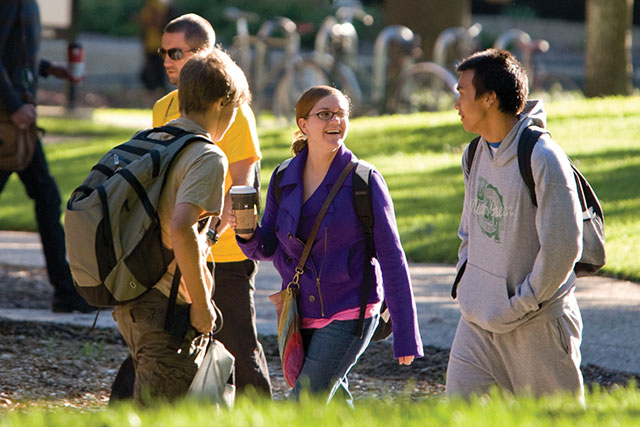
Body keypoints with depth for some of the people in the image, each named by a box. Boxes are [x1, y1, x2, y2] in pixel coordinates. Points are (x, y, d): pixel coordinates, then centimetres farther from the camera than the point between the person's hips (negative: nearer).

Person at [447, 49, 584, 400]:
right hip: (477, 322, 7)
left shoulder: (543, 157, -17)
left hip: (537, 324, -7)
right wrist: (466, 277, 11)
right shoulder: (476, 154, 9)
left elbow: (562, 246, -19)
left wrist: (521, 306, -15)